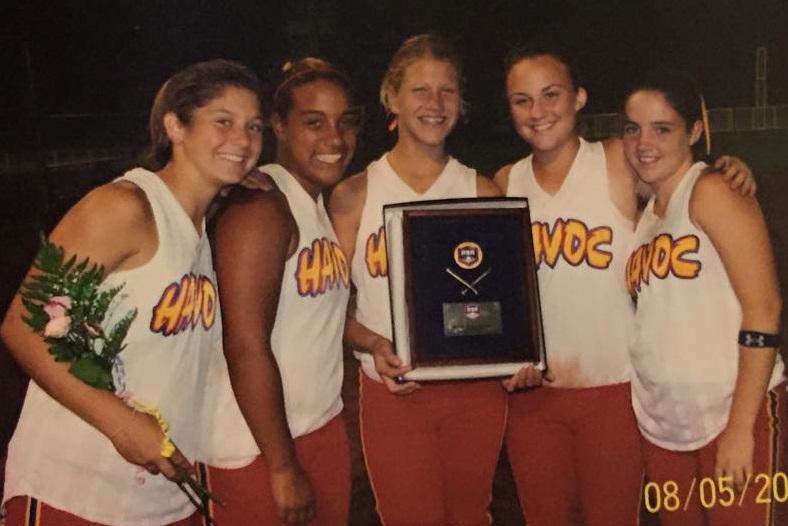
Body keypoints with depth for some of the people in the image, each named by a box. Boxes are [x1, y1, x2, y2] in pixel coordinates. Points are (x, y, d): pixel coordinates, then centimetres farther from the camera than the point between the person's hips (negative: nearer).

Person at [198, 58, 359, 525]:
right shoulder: (261, 205, -16)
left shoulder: (326, 204, 11)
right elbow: (246, 346, -20)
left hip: (325, 430, 8)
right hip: (259, 450, -8)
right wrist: (283, 466, -17)